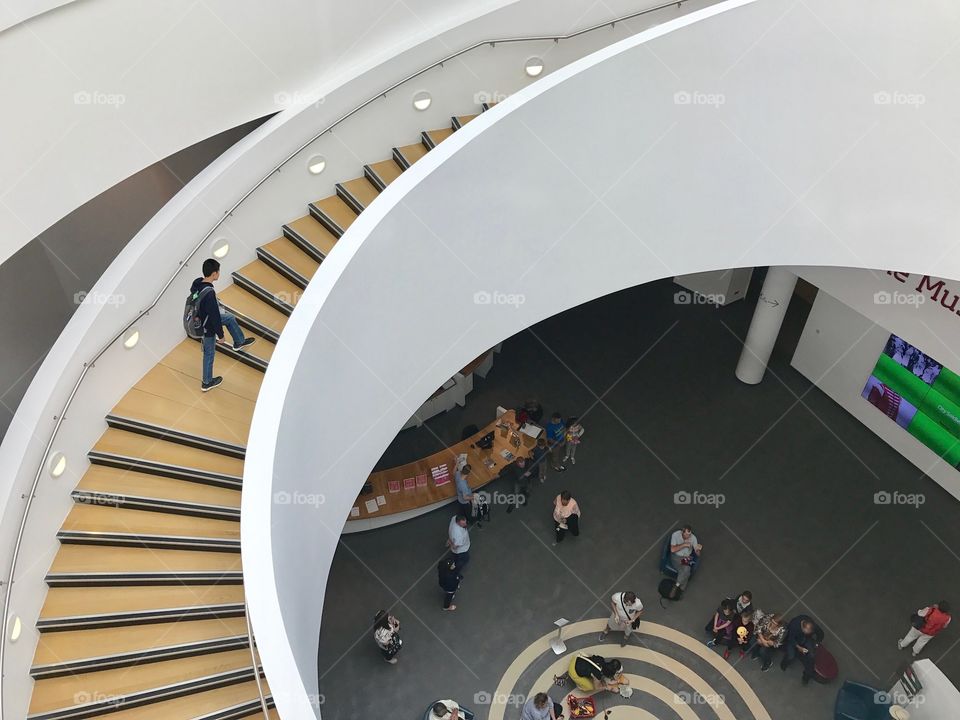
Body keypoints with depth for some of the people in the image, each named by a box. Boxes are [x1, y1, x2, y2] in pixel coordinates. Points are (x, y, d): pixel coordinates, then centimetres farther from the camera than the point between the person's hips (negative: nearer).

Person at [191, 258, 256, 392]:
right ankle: (207, 383, 35)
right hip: (206, 328, -8)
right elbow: (215, 317, -29)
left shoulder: (197, 283, -12)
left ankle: (239, 342, 44)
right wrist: (221, 335, -16)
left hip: (199, 319, 8)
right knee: (209, 354, 15)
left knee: (229, 317, 24)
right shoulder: (209, 294, -39)